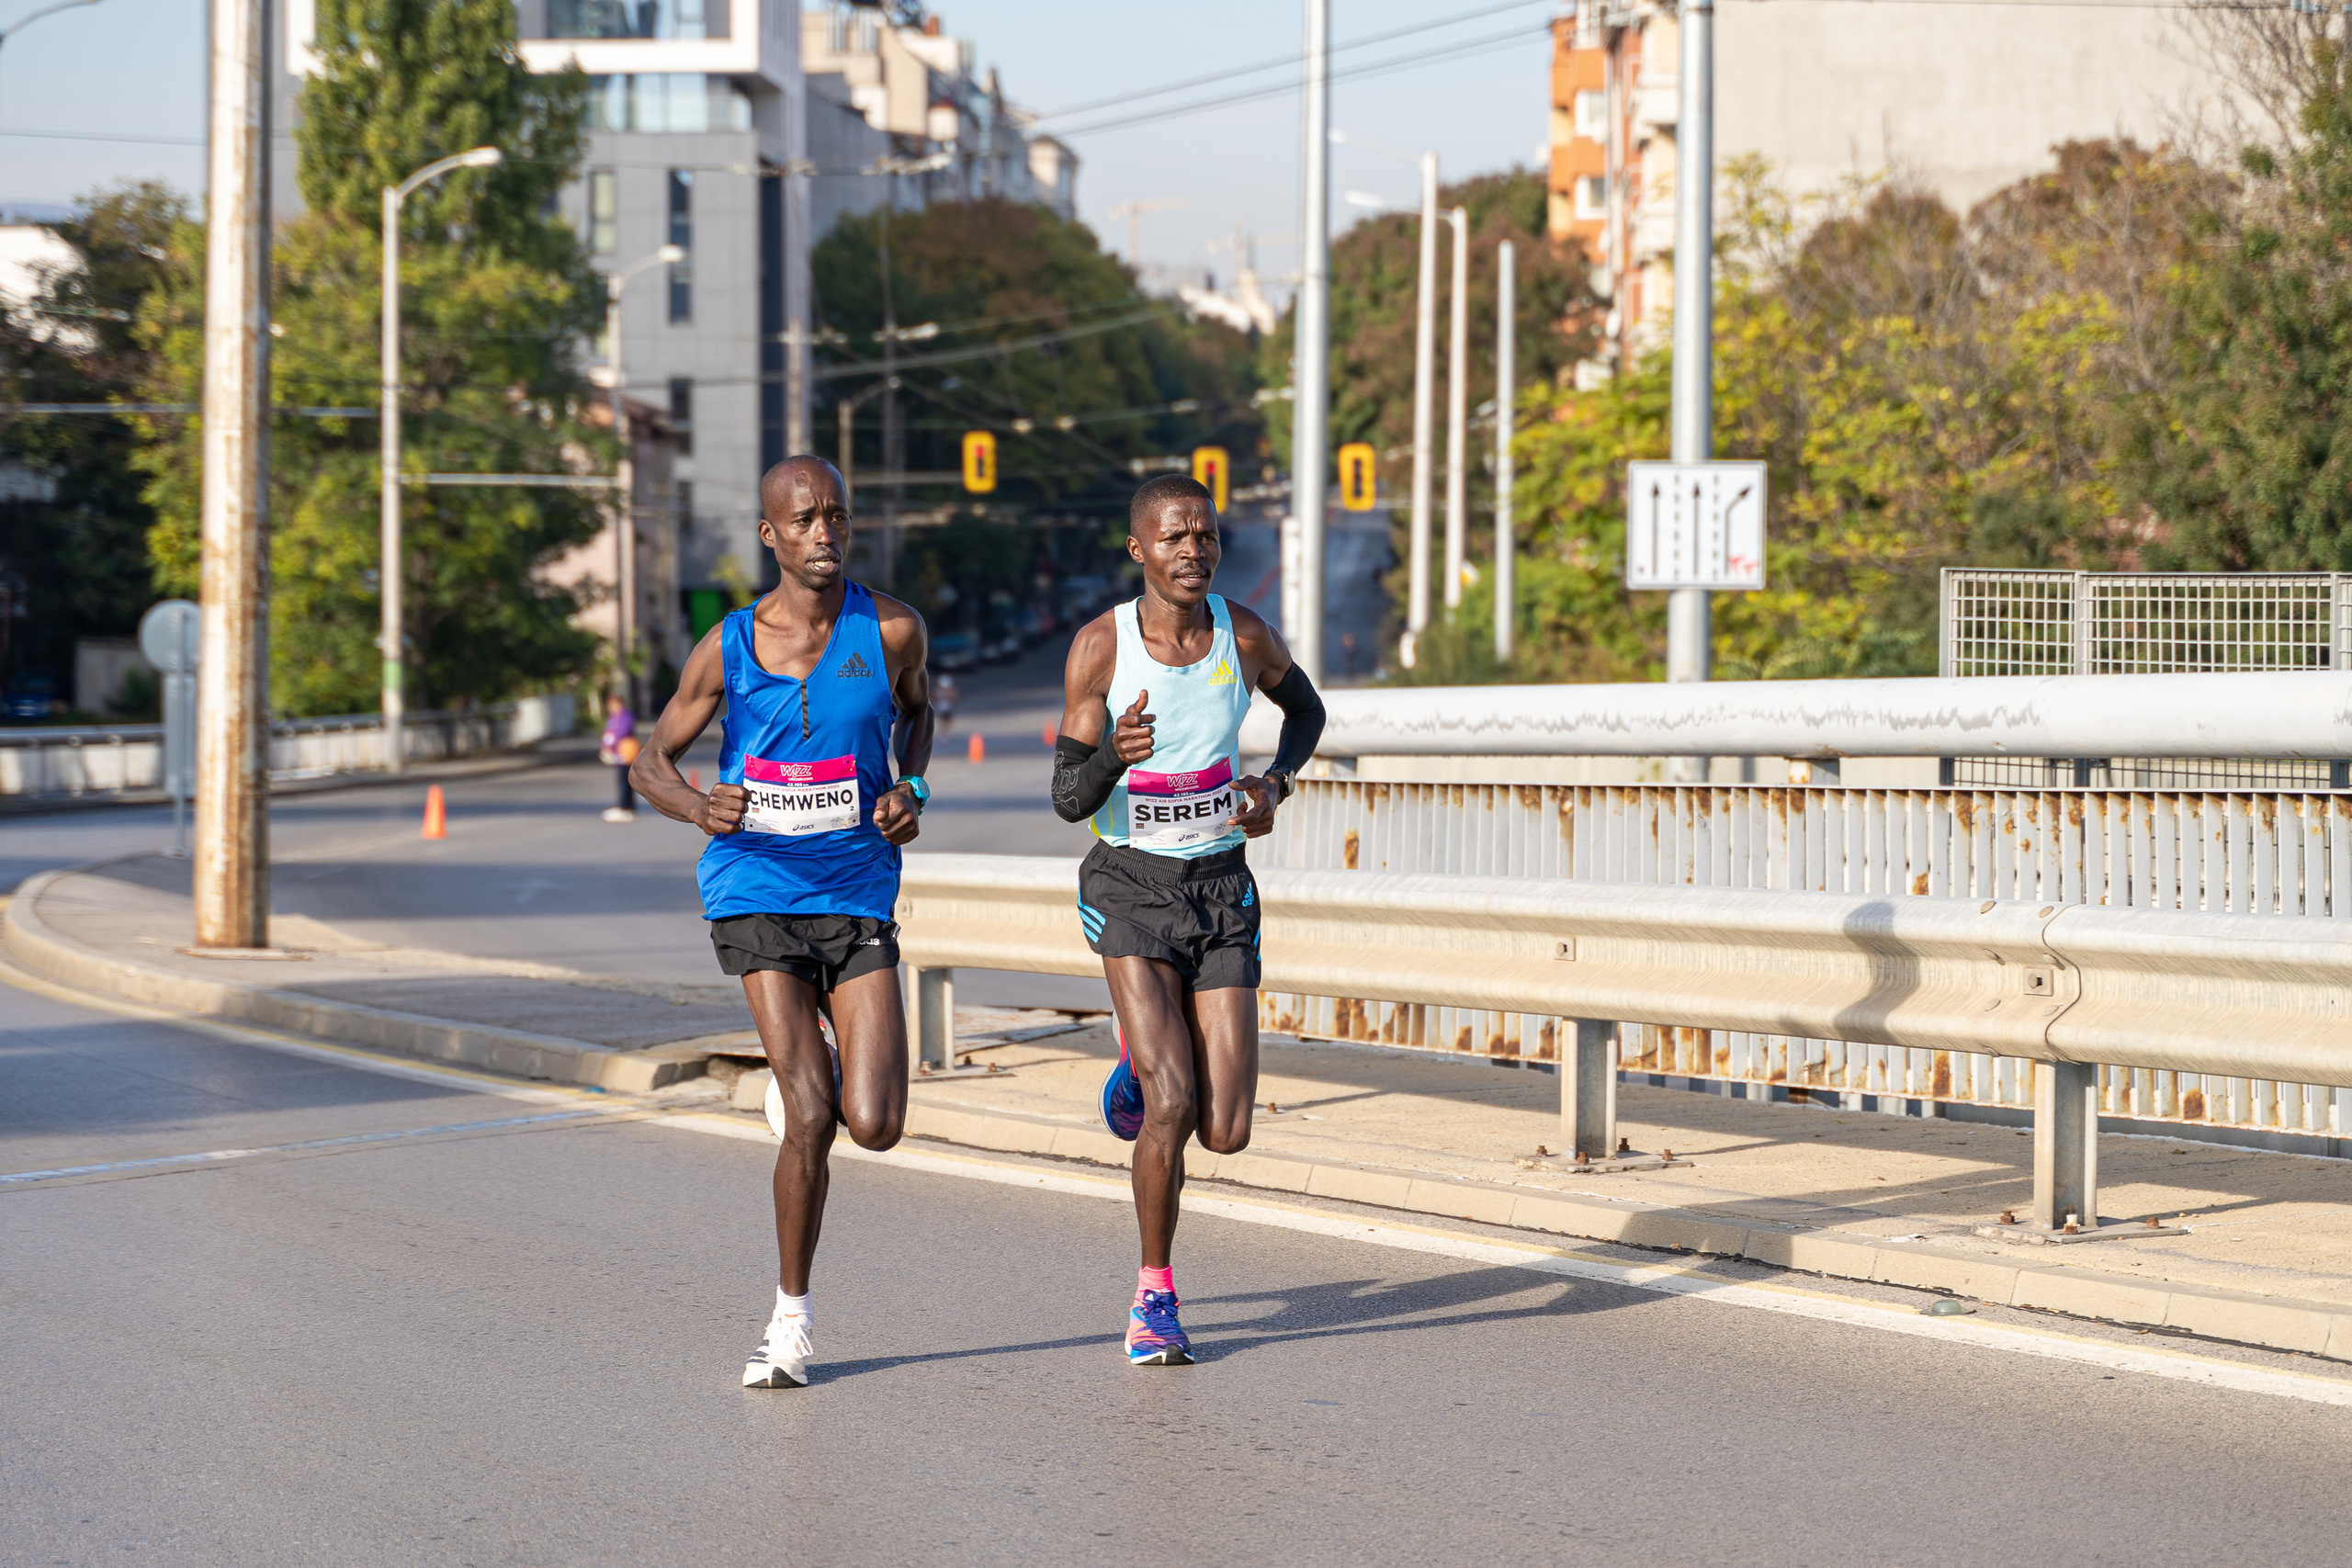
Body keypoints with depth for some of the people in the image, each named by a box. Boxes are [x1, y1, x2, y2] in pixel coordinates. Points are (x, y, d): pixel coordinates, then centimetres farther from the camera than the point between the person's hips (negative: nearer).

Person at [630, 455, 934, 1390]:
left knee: (874, 1126, -9)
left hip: (858, 898, 1)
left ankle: (838, 1058, 29)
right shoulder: (727, 649, -3)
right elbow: (653, 759, 7)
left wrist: (912, 789, 1)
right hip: (757, 894, -1)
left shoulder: (891, 631, -2)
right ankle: (791, 1321, 5)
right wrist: (700, 808, -15)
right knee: (810, 1117, -12)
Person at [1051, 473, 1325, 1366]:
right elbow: (1069, 799, -10)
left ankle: (1146, 1064, 33)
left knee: (1227, 1133, -3)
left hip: (1221, 887, 3)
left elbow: (1306, 708, 18)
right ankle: (1154, 1299, 2)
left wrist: (1276, 785, -2)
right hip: (1129, 887, -3)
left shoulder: (1244, 636, -4)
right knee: (1170, 1108, -18)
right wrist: (1115, 755, -32)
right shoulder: (1100, 647, -12)